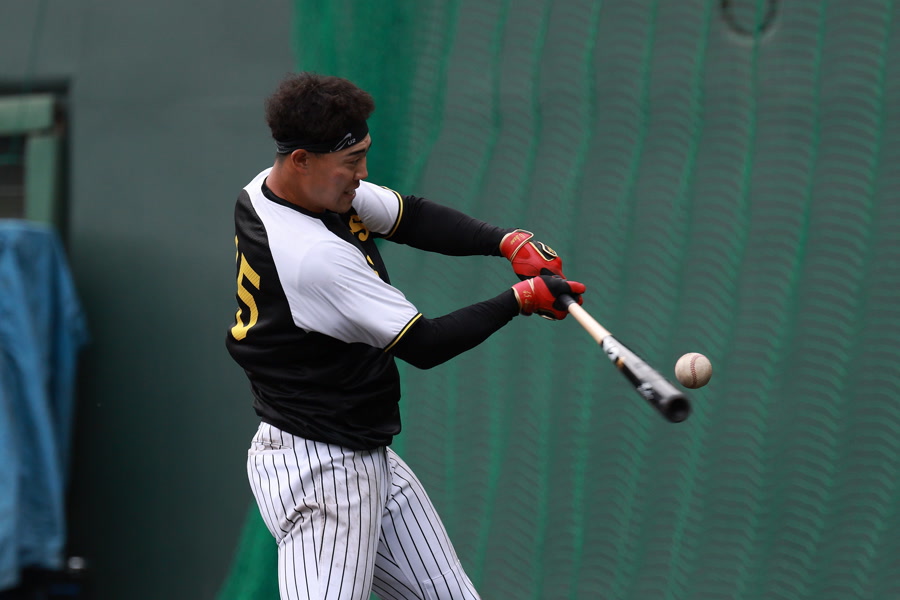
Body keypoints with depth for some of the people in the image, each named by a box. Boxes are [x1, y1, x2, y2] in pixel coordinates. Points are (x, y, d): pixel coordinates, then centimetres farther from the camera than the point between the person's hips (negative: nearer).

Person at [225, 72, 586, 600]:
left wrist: (509, 242, -2)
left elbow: (412, 216, 13)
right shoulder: (312, 255, -26)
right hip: (317, 471, -10)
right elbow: (423, 345, -18)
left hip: (370, 457, 10)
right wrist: (521, 299, -9)